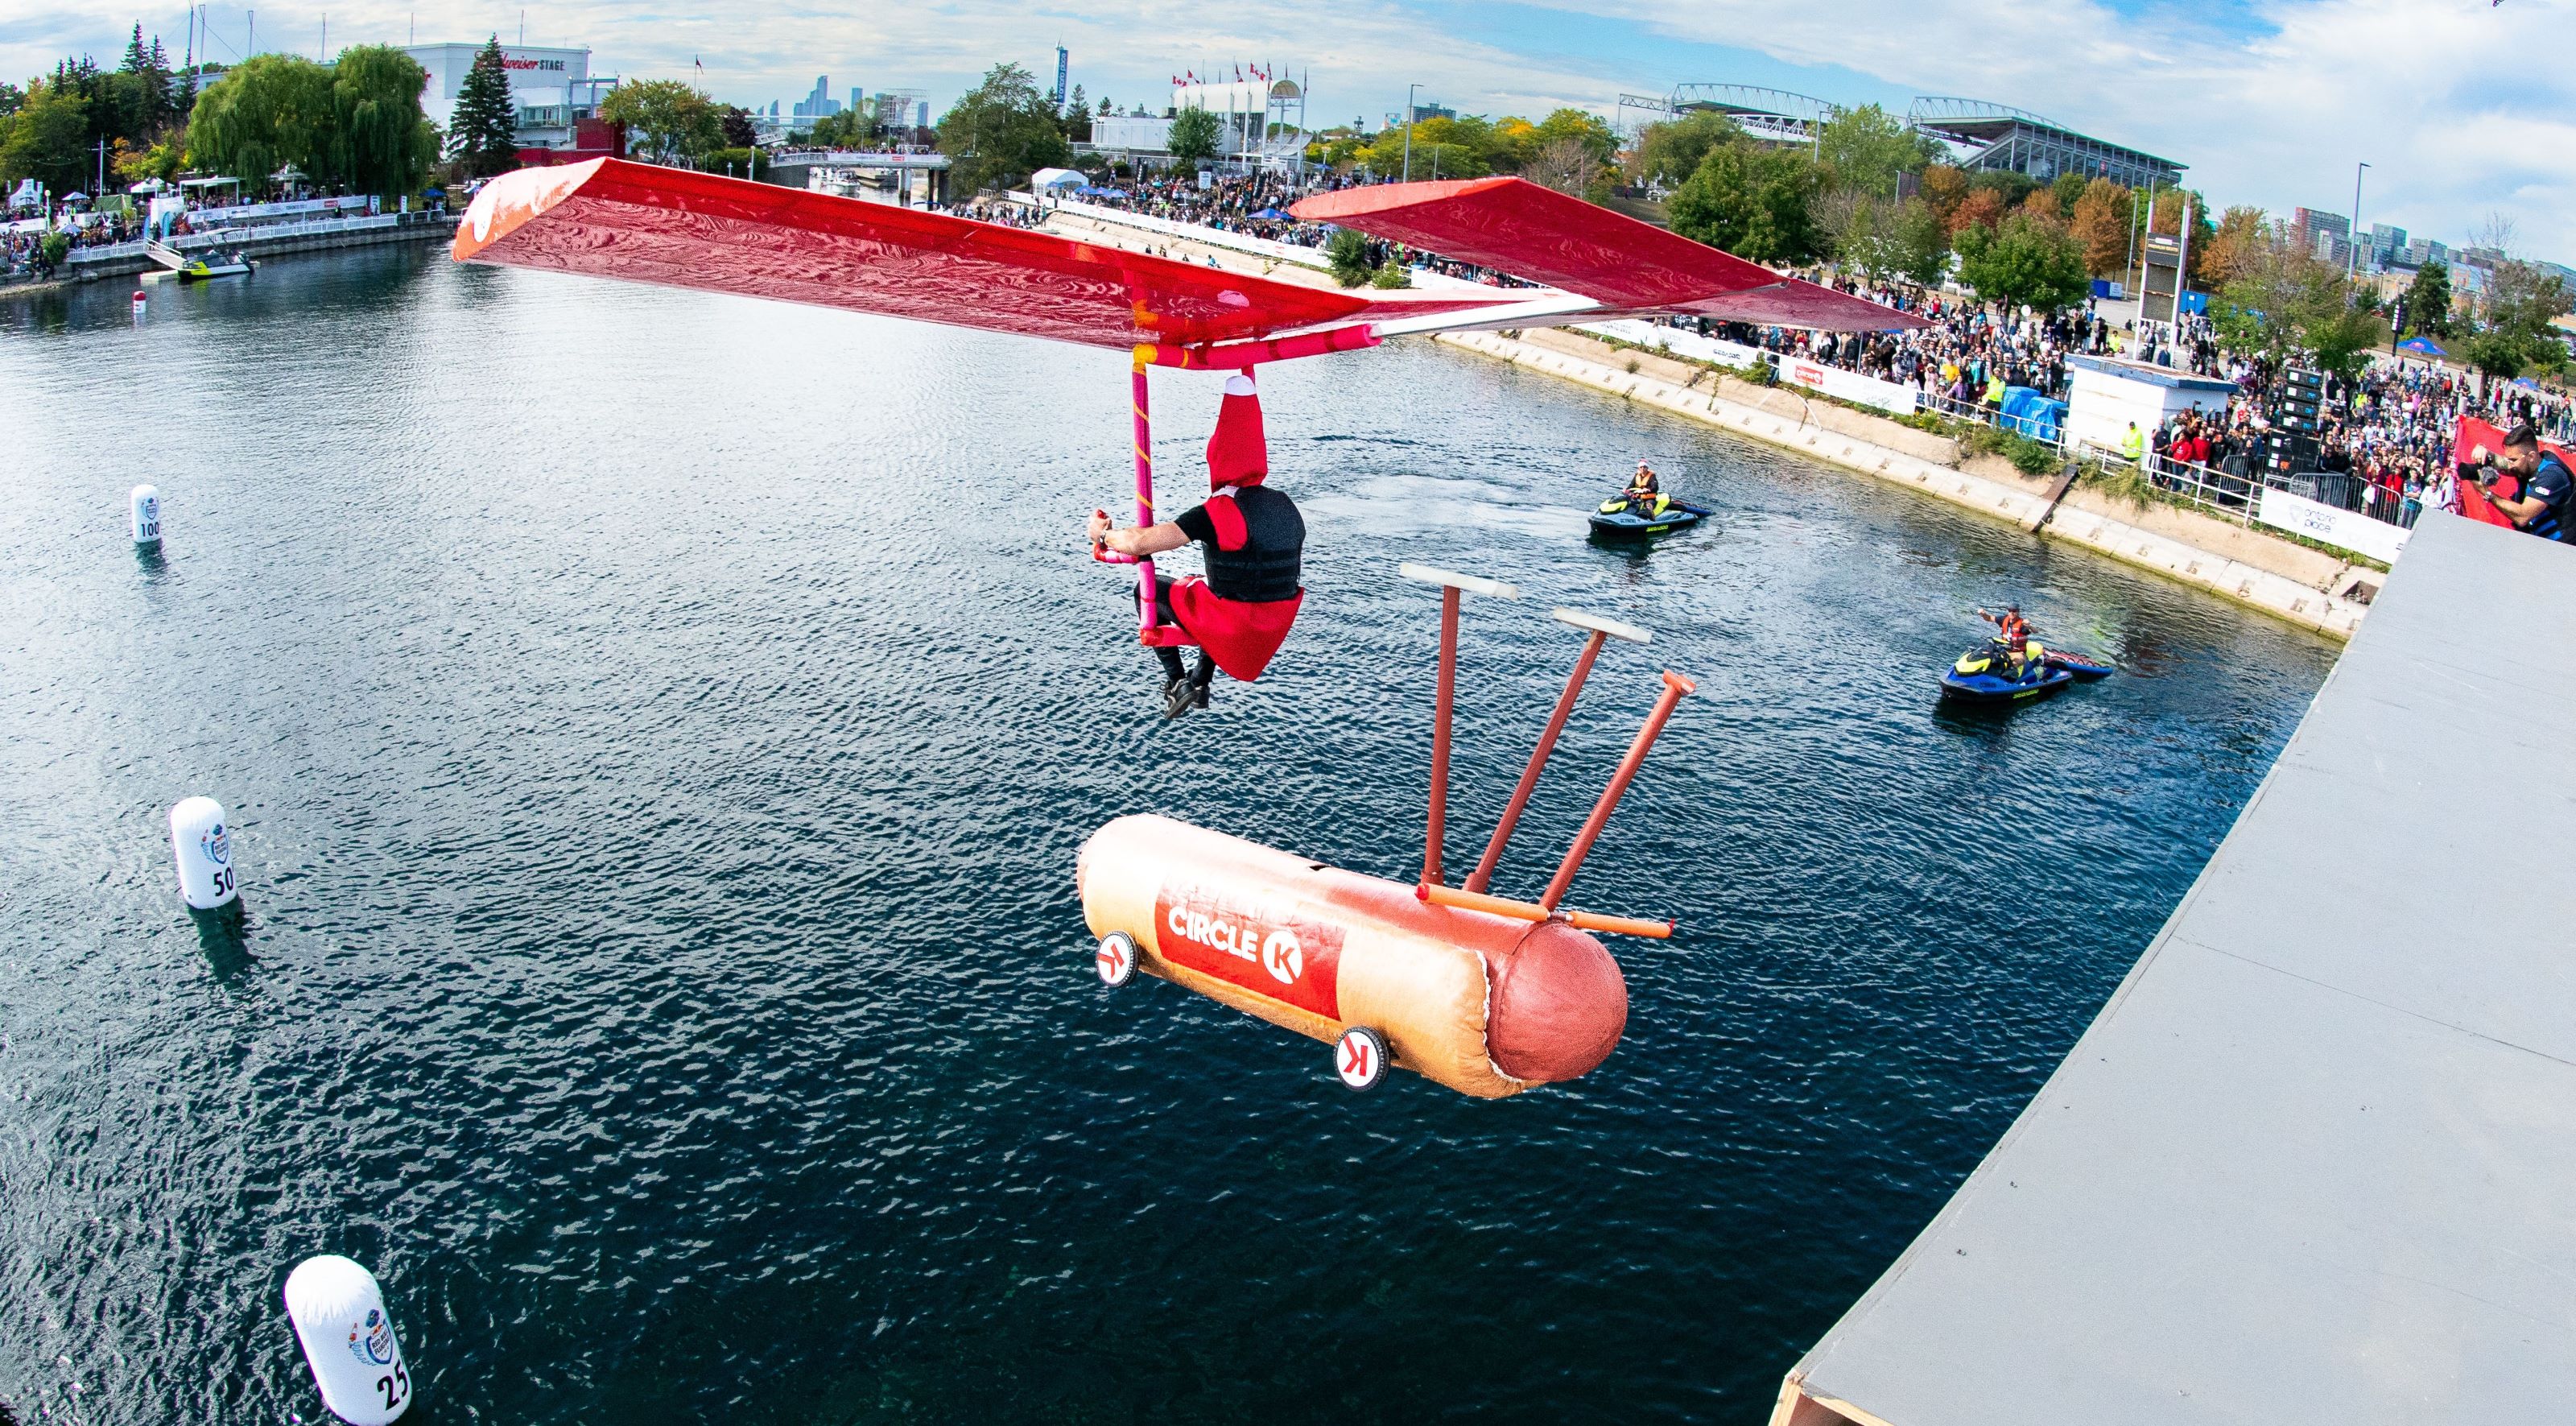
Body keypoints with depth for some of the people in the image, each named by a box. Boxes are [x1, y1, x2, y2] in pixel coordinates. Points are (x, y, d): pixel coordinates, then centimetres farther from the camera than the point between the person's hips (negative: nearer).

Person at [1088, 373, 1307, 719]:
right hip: (1273, 631, 7)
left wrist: (1103, 535, -1)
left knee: (1150, 589, 17)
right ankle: (1201, 682, 34)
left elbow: (1141, 544, -21)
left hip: (1229, 627, -6)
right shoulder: (1287, 506, 1)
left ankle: (1175, 682, 15)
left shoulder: (1219, 512, -20)